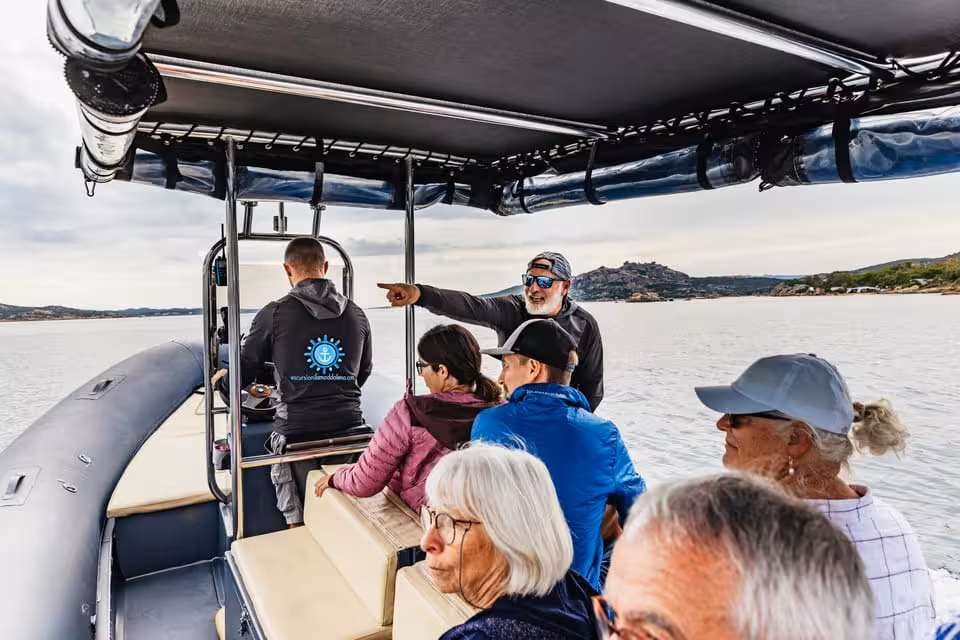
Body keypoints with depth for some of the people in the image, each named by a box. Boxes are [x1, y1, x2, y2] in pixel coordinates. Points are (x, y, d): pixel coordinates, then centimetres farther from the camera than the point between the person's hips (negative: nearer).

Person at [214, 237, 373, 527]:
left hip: (297, 431, -3)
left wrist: (224, 376, 28)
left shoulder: (274, 315, -5)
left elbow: (244, 370, 5)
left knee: (299, 524, 13)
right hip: (350, 427, 3)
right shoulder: (357, 314, 7)